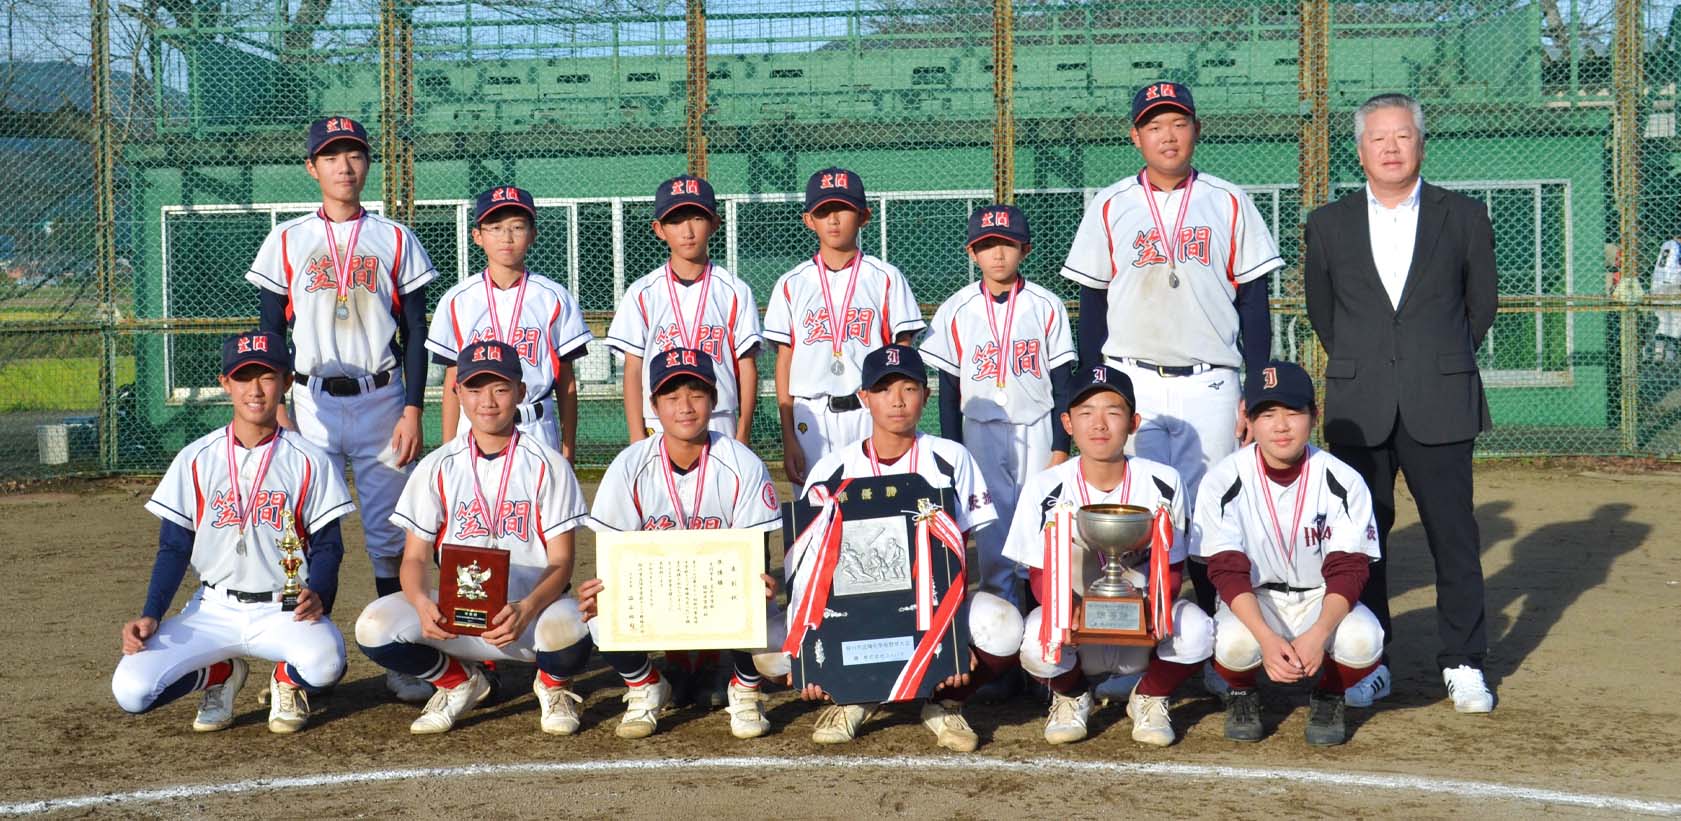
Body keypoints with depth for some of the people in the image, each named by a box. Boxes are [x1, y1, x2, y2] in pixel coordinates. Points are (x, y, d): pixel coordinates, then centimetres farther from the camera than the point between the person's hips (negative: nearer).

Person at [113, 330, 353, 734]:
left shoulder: (309, 461, -1)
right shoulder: (196, 459, 2)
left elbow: (326, 545, 0)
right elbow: (173, 547, 5)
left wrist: (317, 596, -21)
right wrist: (151, 616, -9)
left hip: (284, 610, -2)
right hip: (213, 610, 2)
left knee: (324, 663, -35)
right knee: (131, 690, -19)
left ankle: (288, 680, 5)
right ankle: (220, 674, 13)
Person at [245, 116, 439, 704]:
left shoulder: (396, 240, 7)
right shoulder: (286, 242, 7)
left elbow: (415, 334, 5)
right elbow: (270, 332, 6)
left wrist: (412, 411, -3)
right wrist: (276, 409, -4)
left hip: (382, 401, 0)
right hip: (312, 402, 0)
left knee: (390, 536, 1)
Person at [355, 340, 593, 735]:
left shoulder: (547, 465, -1)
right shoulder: (438, 467, 5)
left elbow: (561, 563, -6)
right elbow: (415, 557, 1)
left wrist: (526, 610, -28)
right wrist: (422, 603, -23)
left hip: (533, 607, -2)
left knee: (566, 627, -37)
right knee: (374, 627, -24)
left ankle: (553, 687, 3)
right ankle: (459, 682, 7)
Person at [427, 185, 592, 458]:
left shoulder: (554, 299, 4)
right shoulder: (457, 301, 6)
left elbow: (566, 383, 5)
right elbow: (452, 383, 8)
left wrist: (567, 452, 3)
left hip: (538, 434, -1)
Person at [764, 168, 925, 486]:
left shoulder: (886, 278, 6)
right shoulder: (792, 284, 9)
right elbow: (784, 362, 8)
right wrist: (788, 439, 2)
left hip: (873, 416, -1)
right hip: (811, 421, 1)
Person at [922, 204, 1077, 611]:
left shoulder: (1047, 307, -1)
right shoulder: (956, 311, 0)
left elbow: (1063, 383, 2)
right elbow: (949, 390, 4)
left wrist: (1060, 447, -2)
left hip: (1037, 430, 0)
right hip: (980, 433, 0)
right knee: (990, 531, -2)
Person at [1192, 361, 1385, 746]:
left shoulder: (1344, 481, -13)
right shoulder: (1223, 481, -14)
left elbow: (1348, 571, -14)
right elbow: (1227, 571, -17)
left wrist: (1318, 634, -33)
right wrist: (1267, 638, -34)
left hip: (1322, 599, 1)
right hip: (1251, 600, -1)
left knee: (1362, 639, -32)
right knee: (1235, 643, -35)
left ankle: (1328, 696, 5)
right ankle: (1241, 696, 4)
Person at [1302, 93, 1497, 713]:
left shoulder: (1464, 218, 5)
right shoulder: (1328, 225, 6)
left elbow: (1481, 305, 14)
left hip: (1439, 406, -1)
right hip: (1358, 409, 1)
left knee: (1454, 536, 1)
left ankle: (1463, 665, 12)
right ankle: (1367, 664, 14)